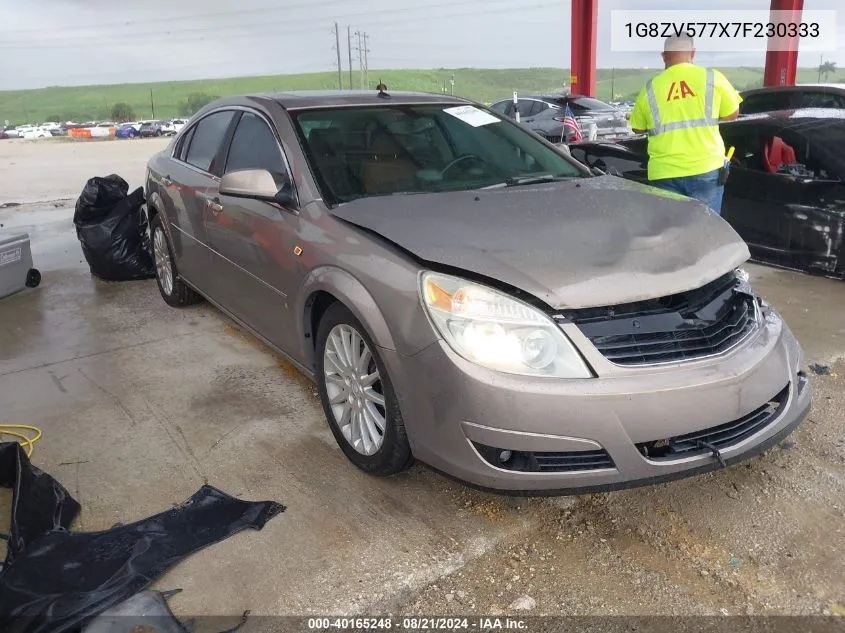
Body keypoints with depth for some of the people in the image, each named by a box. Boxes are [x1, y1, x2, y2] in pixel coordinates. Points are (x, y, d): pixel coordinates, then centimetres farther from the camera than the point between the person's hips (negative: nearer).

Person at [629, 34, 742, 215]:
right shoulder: (712, 78, 0)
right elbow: (732, 114, 10)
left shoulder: (650, 88, 2)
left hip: (664, 173, 0)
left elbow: (638, 128, 14)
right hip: (706, 169, 0)